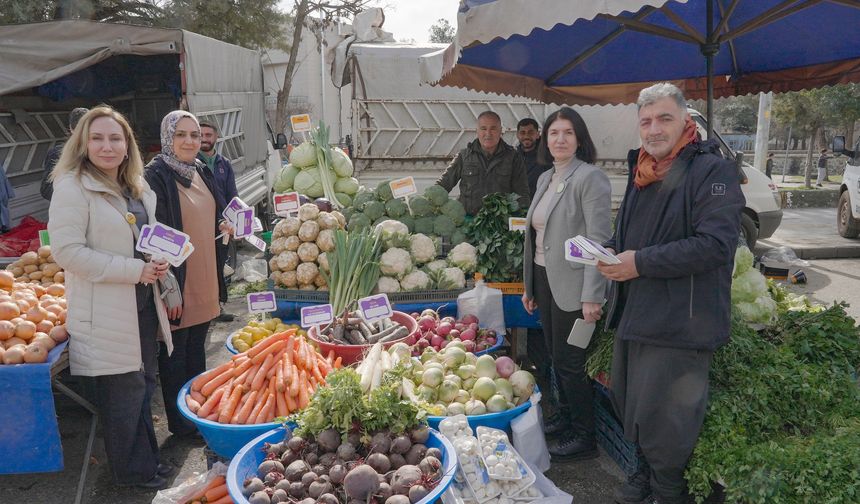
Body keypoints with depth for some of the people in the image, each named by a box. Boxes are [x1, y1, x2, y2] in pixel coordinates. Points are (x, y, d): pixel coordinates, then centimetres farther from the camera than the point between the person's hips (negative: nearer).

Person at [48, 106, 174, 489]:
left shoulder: (138, 187, 12)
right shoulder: (72, 186, -12)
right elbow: (66, 250, -20)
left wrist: (158, 265, 1)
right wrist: (134, 270, -21)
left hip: (143, 303, 8)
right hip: (106, 311, -8)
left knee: (144, 383, 17)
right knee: (124, 390, 3)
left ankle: (147, 459, 34)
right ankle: (134, 471, 22)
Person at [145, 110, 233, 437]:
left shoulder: (201, 172, 10)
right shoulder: (157, 176, -15)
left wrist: (224, 228, 3)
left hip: (204, 282, 8)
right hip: (177, 283, -8)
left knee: (196, 348, 19)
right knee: (175, 354, 6)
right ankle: (180, 424, 21)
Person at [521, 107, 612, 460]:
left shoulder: (590, 178, -12)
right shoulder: (545, 179, 12)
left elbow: (598, 240, -17)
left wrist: (591, 297, -21)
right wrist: (529, 287, 17)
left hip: (571, 285, -7)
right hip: (544, 279, 8)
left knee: (569, 361, 1)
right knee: (555, 357, 17)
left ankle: (584, 437, 16)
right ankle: (566, 418, 34)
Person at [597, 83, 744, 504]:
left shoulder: (712, 171, -12)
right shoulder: (642, 174, 15)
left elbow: (716, 244, -23)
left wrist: (641, 262, -23)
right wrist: (610, 250, 3)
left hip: (678, 325, -8)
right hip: (634, 315, 8)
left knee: (661, 421, 1)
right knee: (629, 405, 20)